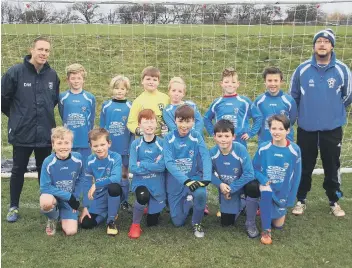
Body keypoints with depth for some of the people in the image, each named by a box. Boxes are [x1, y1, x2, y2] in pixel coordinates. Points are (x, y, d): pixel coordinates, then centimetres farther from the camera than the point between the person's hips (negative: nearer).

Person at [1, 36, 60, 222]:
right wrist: (16, 116, 6)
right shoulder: (15, 72, -11)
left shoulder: (52, 75, 1)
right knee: (18, 171, 10)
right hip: (22, 133, -3)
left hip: (46, 133, 3)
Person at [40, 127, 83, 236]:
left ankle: (62, 216, 22)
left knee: (71, 231, -14)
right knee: (46, 202, -38)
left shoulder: (77, 159, -13)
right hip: (52, 196, -2)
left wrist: (75, 197, -7)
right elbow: (45, 187, -18)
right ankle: (53, 219, -1)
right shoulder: (48, 162, -21)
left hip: (70, 200, 2)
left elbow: (80, 178, 3)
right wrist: (68, 196, -22)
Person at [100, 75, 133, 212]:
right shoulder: (106, 106, -1)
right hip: (108, 148, 1)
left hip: (124, 148, -1)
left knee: (124, 175, 11)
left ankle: (124, 201, 22)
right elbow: (101, 127, 3)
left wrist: (132, 147, -2)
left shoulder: (130, 107, -3)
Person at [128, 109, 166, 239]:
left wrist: (142, 164, -18)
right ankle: (135, 224, -10)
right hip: (141, 181, -1)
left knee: (152, 222, 8)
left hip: (157, 184, 1)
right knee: (142, 197, -37)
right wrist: (153, 165, -16)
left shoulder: (161, 143, -7)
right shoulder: (135, 144, -6)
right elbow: (133, 168, -13)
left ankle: (151, 208, 44)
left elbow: (162, 166, -17)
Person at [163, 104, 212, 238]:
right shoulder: (169, 138, -10)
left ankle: (197, 222, -5)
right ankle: (188, 201, 38)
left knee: (201, 193, -36)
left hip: (194, 177, -1)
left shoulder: (196, 137, -8)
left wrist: (206, 178, -37)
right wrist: (186, 180, -33)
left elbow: (205, 157, -20)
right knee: (178, 222, 5)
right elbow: (169, 163, -21)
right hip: (175, 182, 1)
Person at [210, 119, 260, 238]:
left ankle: (250, 223, -14)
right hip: (226, 188, 3)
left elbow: (249, 174, -28)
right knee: (226, 223, 3)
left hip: (243, 184, -3)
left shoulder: (240, 149, -28)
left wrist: (231, 188, -25)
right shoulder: (212, 152, -18)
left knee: (253, 188, -39)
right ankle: (240, 205, 37)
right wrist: (220, 184, -23)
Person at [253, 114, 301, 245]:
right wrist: (263, 180, -22)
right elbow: (255, 168, -3)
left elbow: (296, 176, -5)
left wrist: (290, 199, -6)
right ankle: (266, 231, -23)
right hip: (267, 184, -1)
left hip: (283, 190, 2)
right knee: (266, 191, -38)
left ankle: (266, 209, 41)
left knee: (278, 225, 8)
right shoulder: (263, 148, -13)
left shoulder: (294, 150, -14)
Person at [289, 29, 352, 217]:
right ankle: (301, 200, 25)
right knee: (305, 166, 10)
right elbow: (293, 96, 9)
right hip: (306, 128, 0)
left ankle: (334, 202, 28)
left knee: (332, 166, 10)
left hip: (332, 128, 0)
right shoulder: (302, 69, -4)